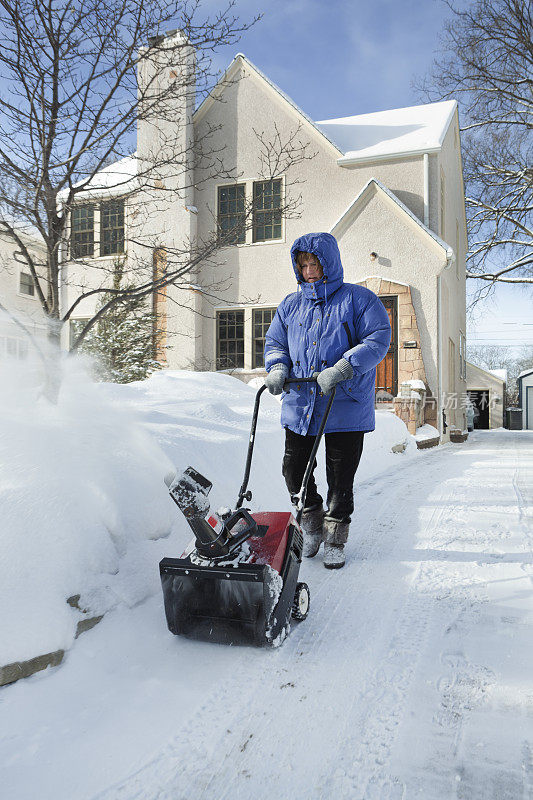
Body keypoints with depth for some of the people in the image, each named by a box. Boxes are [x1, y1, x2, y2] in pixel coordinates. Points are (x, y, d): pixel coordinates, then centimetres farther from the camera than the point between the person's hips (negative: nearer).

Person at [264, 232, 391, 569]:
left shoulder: (358, 299, -2)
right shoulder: (290, 304, 13)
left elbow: (378, 339, -12)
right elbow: (275, 342, 17)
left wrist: (342, 369, -25)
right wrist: (278, 368, -6)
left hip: (345, 406, -4)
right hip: (300, 405, 4)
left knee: (341, 478, 5)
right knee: (294, 471, 7)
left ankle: (336, 540, 24)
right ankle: (312, 527, 32)